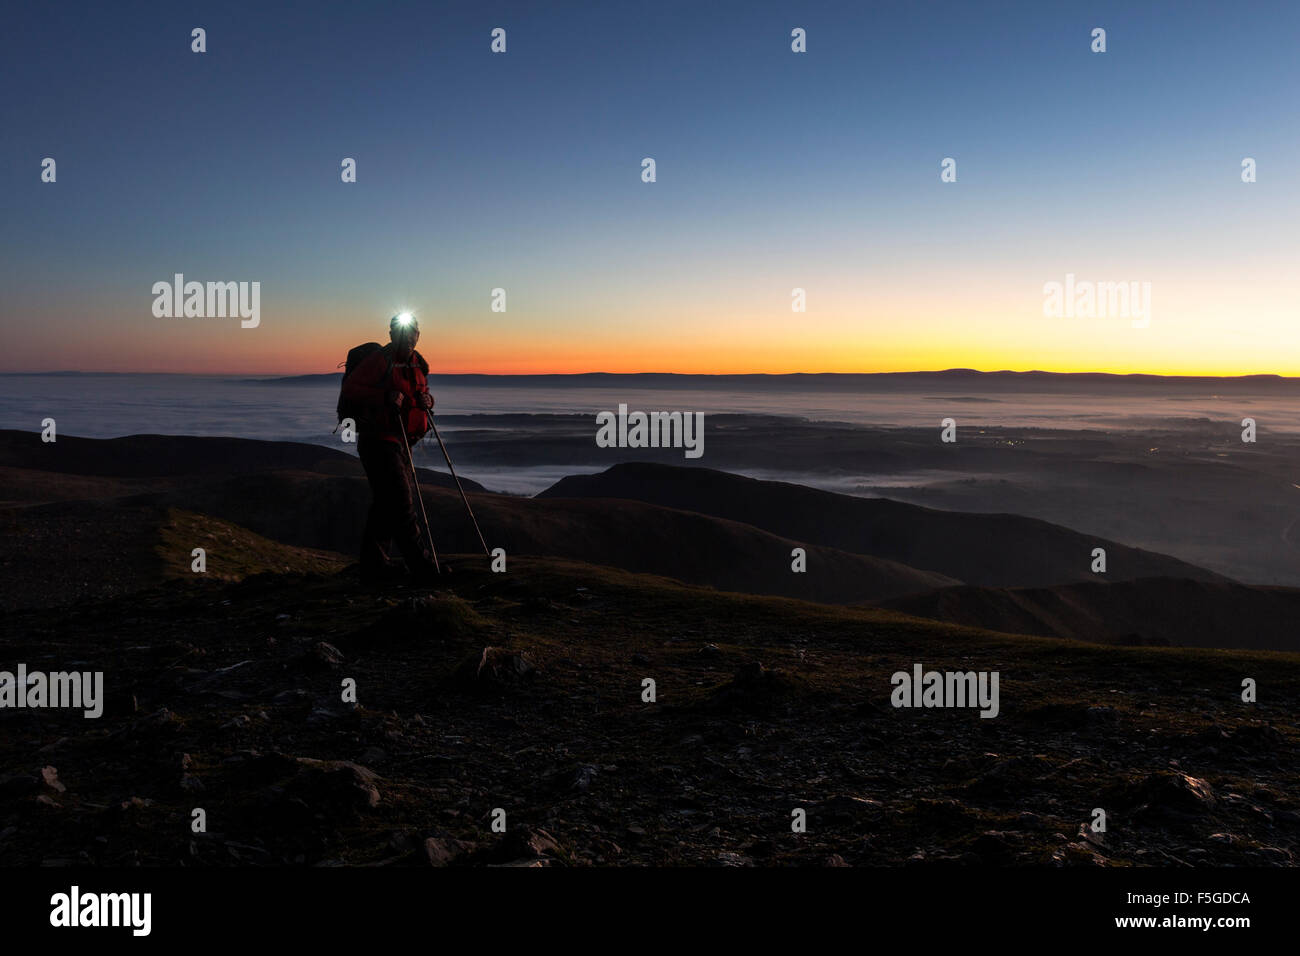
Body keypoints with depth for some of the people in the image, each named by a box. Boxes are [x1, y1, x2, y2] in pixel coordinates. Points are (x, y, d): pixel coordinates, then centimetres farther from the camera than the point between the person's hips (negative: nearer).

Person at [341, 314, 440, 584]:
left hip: (400, 441, 9)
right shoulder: (380, 360, -13)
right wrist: (385, 397, -27)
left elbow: (420, 393, 24)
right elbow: (349, 389, -17)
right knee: (401, 502, -10)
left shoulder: (418, 363, 13)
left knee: (385, 502, 13)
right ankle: (424, 569, -8)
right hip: (378, 440, -9)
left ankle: (375, 566, 22)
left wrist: (427, 400, 1)